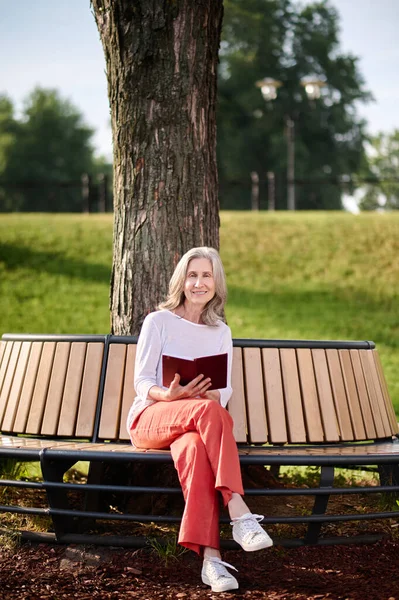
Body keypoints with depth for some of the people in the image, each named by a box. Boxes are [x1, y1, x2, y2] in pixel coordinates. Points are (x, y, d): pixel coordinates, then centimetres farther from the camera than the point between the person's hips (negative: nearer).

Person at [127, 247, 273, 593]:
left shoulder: (221, 332, 16)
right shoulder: (159, 321, 4)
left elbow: (224, 392, 7)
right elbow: (142, 382, -2)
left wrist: (207, 393, -18)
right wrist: (169, 395, -25)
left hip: (196, 423, 3)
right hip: (150, 418, -2)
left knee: (195, 446, -39)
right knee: (208, 410, -38)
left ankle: (210, 557, -50)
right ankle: (240, 515, -47)